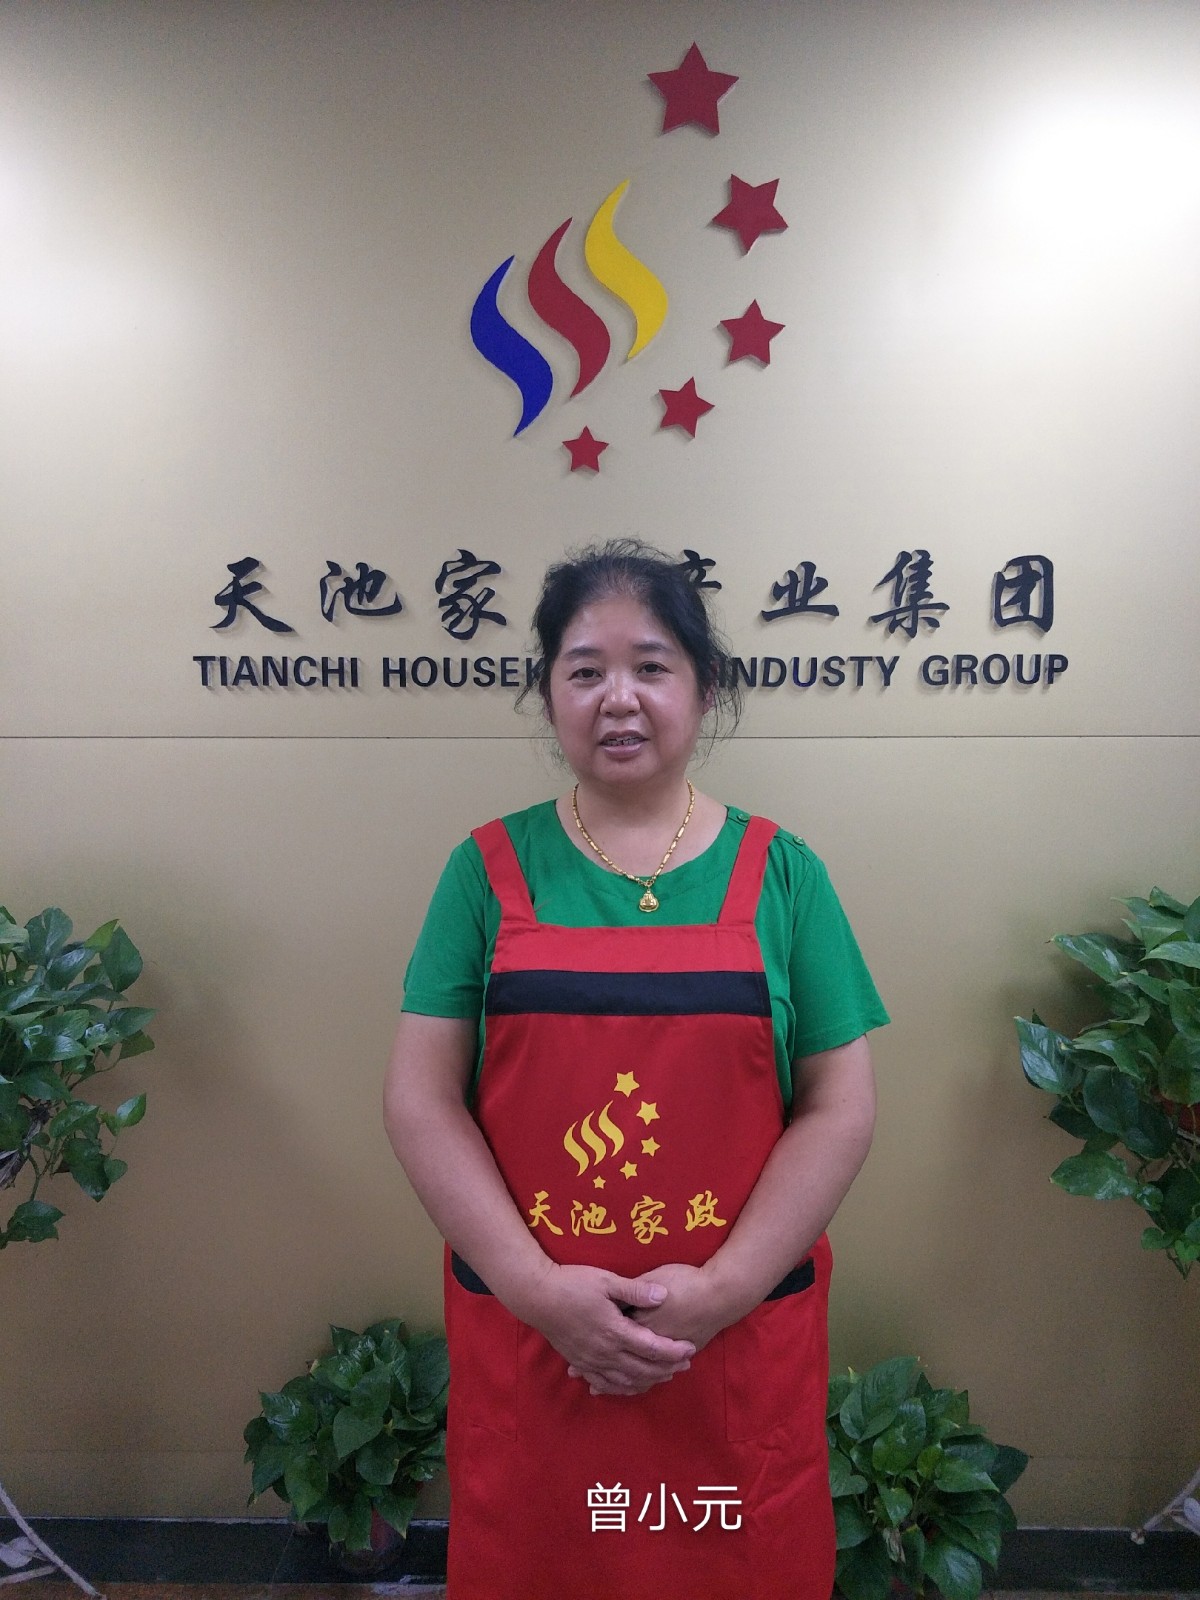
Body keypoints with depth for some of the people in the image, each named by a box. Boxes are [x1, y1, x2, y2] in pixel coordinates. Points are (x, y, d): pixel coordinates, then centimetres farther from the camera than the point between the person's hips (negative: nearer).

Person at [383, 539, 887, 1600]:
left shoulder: (780, 871, -1)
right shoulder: (490, 870, -2)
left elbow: (841, 1105, -3)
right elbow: (421, 1096, -4)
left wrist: (722, 1287, -12)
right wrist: (537, 1285, -13)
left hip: (740, 1337, 1)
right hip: (524, 1334, 0)